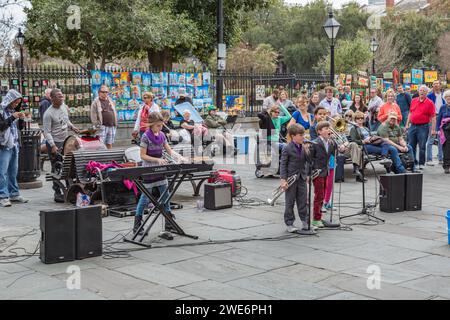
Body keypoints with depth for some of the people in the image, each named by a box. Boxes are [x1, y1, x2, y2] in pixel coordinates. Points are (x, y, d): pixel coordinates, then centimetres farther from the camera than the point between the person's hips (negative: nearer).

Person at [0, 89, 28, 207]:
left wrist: (21, 119, 0)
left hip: (15, 144, 7)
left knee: (13, 171, 12)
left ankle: (14, 194, 19)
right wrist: (12, 117, -22)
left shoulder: (14, 110, 14)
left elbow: (20, 127, 19)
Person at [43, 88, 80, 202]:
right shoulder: (48, 113, -15)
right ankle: (57, 193, 1)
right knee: (56, 168, -4)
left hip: (66, 141, 7)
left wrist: (71, 126, 6)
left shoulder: (64, 106, 6)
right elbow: (47, 132, -16)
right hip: (55, 143, -7)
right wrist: (53, 146, -24)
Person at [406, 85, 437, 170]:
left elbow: (433, 117, -8)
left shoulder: (429, 103, -5)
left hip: (423, 127, -5)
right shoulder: (413, 101, 10)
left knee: (422, 147, 0)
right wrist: (407, 124, 13)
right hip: (413, 126, 5)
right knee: (411, 146, 9)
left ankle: (421, 164, 9)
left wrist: (433, 129, -14)